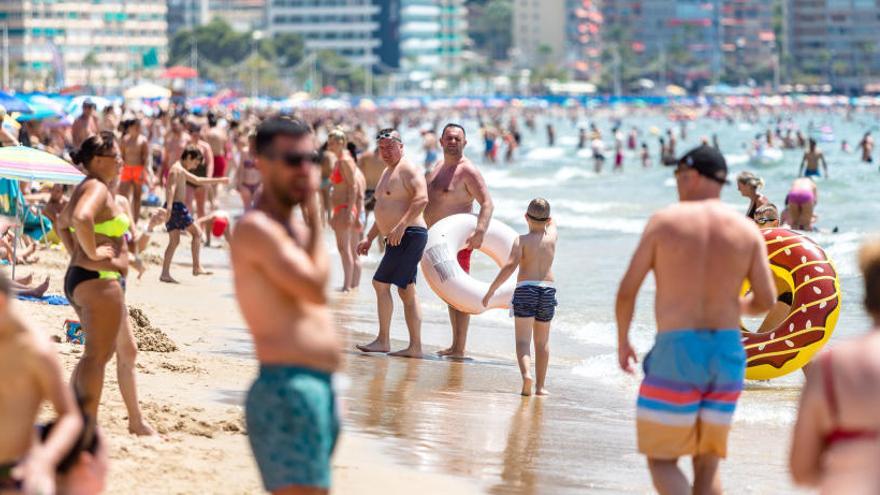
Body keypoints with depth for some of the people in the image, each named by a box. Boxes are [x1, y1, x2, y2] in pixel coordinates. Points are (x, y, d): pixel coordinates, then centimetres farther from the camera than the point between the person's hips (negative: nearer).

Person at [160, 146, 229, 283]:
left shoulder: (182, 171, 24)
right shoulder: (177, 169, -8)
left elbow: (198, 181, 36)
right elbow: (171, 188, -22)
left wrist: (219, 180, 37)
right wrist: (169, 206, -35)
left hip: (174, 208, 10)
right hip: (177, 206, -10)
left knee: (174, 241, 6)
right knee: (197, 232, -1)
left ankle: (165, 273, -1)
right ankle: (197, 267, -5)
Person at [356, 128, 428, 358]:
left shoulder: (408, 170, -10)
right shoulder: (388, 172, 22)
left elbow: (422, 198, -25)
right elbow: (385, 212, 29)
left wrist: (401, 225, -31)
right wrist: (369, 238, 24)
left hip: (409, 235, -10)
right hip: (397, 238, 10)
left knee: (381, 283, -10)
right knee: (406, 291, 7)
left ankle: (383, 340, -5)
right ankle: (415, 346, 7)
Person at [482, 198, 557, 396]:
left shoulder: (522, 240, -4)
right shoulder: (552, 237, 6)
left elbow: (510, 266, -16)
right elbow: (552, 223, 32)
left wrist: (491, 289, -13)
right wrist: (544, 211, 47)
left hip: (525, 289, -3)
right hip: (547, 290, 3)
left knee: (523, 339, -8)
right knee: (542, 341, 15)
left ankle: (526, 374, -33)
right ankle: (540, 385, 18)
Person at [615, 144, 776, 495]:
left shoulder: (665, 221, -3)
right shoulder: (747, 230, 3)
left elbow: (627, 290, -2)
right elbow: (766, 300, 0)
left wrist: (622, 341, 13)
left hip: (676, 351, -4)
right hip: (727, 353, 4)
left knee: (661, 460, 4)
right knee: (707, 466, 14)